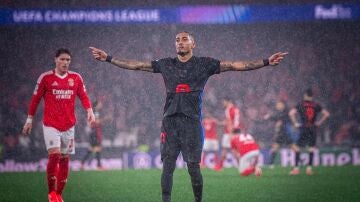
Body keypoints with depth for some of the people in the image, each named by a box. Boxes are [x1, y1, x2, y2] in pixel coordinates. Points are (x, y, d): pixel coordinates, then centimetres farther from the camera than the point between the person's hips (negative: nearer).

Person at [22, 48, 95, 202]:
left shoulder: (76, 78, 6)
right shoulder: (45, 78, -2)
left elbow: (83, 96, 8)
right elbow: (35, 99, 4)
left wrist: (89, 110, -10)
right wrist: (29, 119, 6)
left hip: (68, 125, 4)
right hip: (50, 124, -4)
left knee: (65, 159, 4)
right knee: (54, 155, -18)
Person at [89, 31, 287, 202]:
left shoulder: (204, 64, 6)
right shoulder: (166, 64, 13)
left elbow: (235, 65, 1)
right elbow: (136, 65, 17)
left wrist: (266, 62, -7)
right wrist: (108, 59, 14)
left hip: (192, 121, -2)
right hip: (170, 120, 2)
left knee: (193, 166, -3)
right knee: (167, 165, -2)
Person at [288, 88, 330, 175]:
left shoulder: (301, 104, -2)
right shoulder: (316, 105, 5)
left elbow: (291, 113, -13)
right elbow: (326, 114, 4)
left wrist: (295, 123, -3)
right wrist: (319, 122, 9)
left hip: (303, 129, -2)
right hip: (313, 129, 2)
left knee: (296, 147, 6)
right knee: (311, 149, 10)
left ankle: (296, 168, -1)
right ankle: (309, 168, 5)